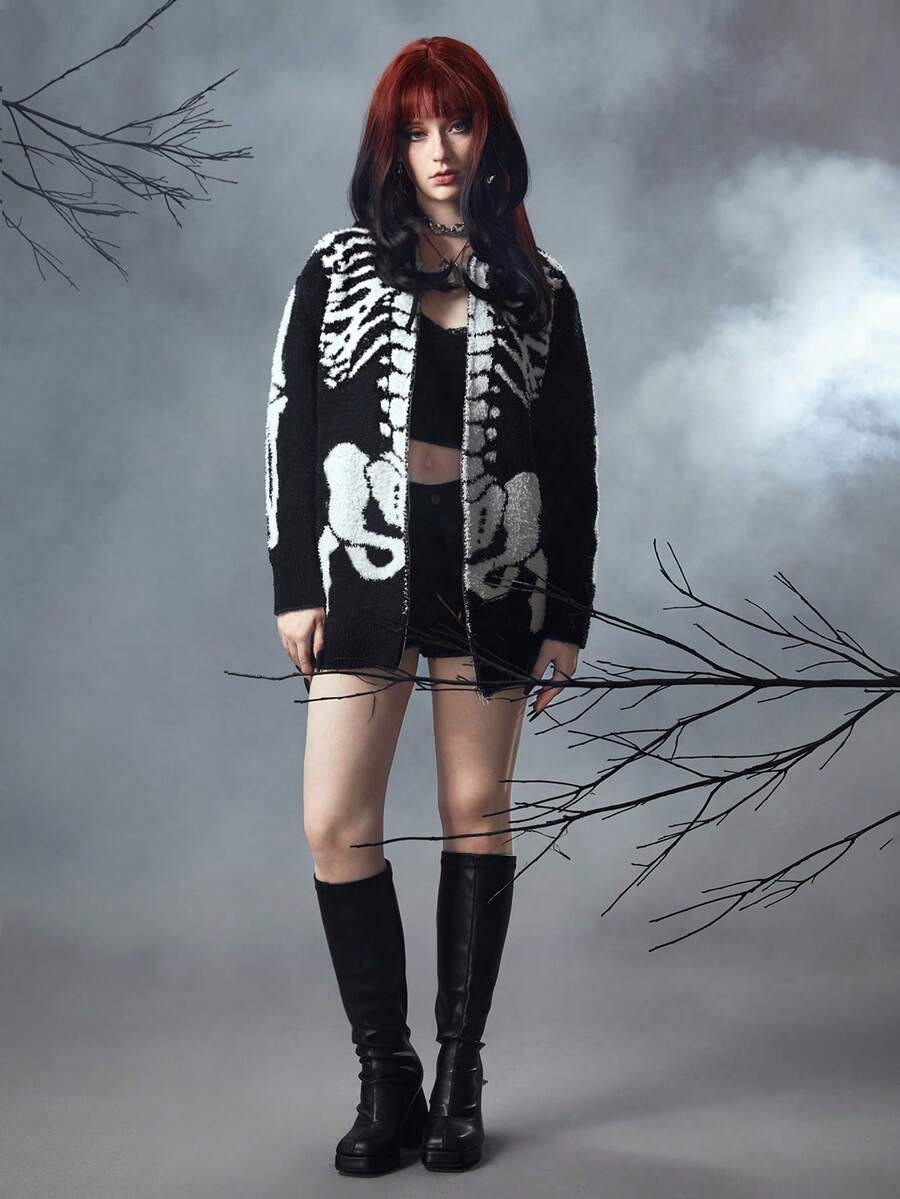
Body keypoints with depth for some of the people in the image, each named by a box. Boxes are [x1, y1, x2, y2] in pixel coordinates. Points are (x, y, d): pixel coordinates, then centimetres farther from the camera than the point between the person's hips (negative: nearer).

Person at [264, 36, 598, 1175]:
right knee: (337, 825, -6)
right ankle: (386, 1079, 8)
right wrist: (295, 583, -3)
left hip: (492, 569, 0)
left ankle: (460, 1077, 18)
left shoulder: (539, 292, 8)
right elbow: (289, 428, 4)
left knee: (476, 815, 6)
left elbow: (573, 462, 8)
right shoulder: (338, 269, 7)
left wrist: (567, 614, 3)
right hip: (366, 559, 0)